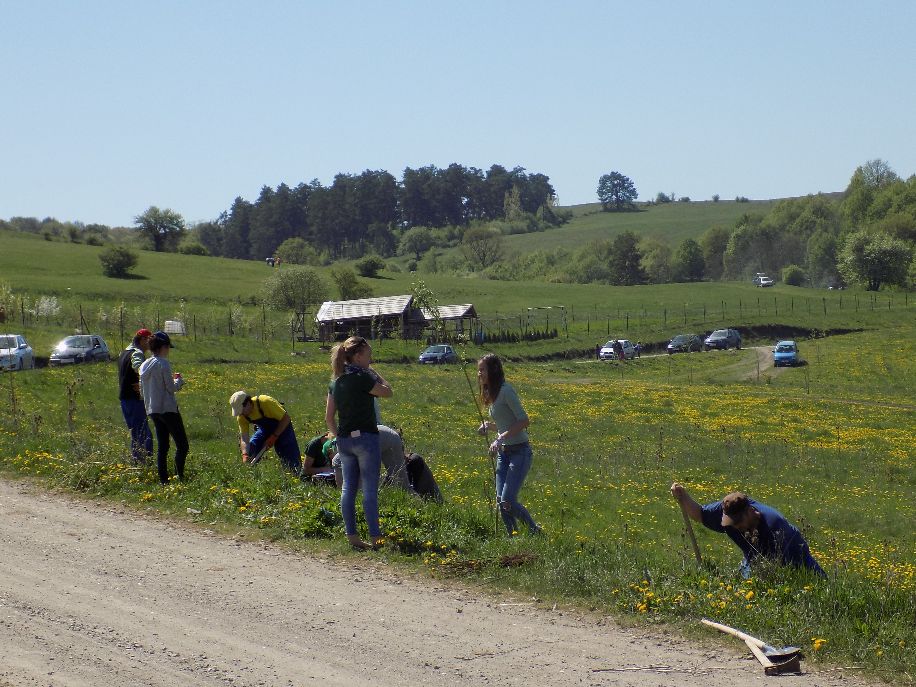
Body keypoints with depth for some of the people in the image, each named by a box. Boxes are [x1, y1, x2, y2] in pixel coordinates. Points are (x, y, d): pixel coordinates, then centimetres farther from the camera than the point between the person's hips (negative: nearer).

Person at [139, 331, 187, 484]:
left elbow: (142, 388, 16)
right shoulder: (163, 364, -13)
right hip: (167, 408, -8)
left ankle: (163, 479, 7)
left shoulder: (144, 365, 10)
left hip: (152, 410, 8)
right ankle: (180, 476, -10)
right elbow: (171, 388, -14)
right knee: (182, 445, -3)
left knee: (162, 446, 11)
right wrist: (179, 380, 7)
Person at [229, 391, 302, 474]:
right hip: (264, 429, 5)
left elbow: (286, 418, -28)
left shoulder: (265, 402, -35)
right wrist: (245, 455, -36)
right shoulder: (242, 416, -19)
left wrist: (274, 437, -29)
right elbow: (244, 438, -19)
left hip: (282, 427, -5)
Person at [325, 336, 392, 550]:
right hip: (365, 438, -7)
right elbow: (387, 392, -3)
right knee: (370, 489, -3)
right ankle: (376, 537, -1)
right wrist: (375, 374, 6)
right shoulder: (361, 378, -15)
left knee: (348, 488, 9)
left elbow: (328, 417, 11)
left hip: (344, 440, 7)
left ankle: (352, 536, 12)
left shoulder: (336, 381, 8)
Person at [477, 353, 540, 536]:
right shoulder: (492, 393, 13)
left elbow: (524, 421, -21)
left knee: (508, 501, -13)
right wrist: (488, 425, 4)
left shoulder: (506, 391, -15)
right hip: (503, 453, 9)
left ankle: (535, 531, 7)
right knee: (500, 502, 2)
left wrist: (500, 438, -25)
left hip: (519, 452, -9)